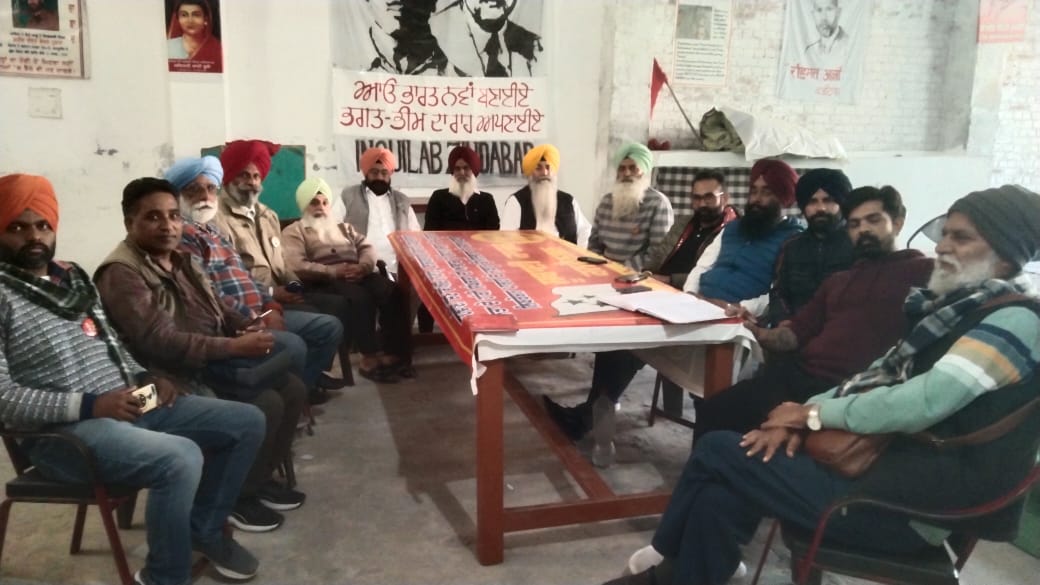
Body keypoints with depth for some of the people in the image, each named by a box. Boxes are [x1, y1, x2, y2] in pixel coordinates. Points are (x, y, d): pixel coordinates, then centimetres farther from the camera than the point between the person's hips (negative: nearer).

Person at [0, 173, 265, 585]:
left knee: (247, 422, 2)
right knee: (181, 458, -34)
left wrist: (145, 378, 3)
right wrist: (89, 405, -23)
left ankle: (205, 528, 18)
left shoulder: (73, 277, 15)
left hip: (127, 404, 8)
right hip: (62, 429, -8)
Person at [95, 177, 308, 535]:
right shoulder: (121, 274, -17)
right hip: (179, 377, -9)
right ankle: (236, 496, -2)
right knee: (266, 405, -23)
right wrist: (236, 346, -28)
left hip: (214, 361, 9)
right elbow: (162, 343, -27)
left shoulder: (180, 261, 13)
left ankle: (260, 478, 16)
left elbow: (217, 310, 19)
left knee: (292, 388, 0)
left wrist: (249, 326, -4)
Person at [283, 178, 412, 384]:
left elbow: (367, 249, 16)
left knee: (390, 292, -27)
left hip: (358, 275, 5)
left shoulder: (343, 227, 32)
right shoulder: (294, 232, 14)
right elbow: (296, 266, -5)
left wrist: (363, 267, -9)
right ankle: (370, 357, -30)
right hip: (324, 281, -5)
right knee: (361, 297, -36)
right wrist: (334, 272, -17)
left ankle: (394, 352, -27)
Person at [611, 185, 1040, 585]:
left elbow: (922, 403, -26)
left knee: (718, 452, -7)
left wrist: (815, 413, -13)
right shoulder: (960, 304, 14)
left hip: (910, 505, -8)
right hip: (884, 461, 8)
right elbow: (880, 376, 14)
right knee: (718, 493, -9)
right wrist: (804, 415, -3)